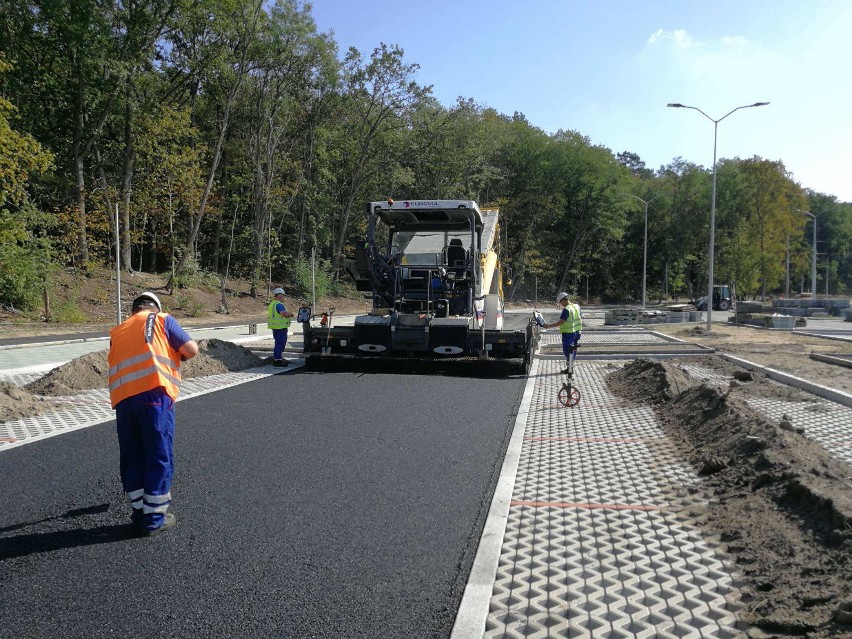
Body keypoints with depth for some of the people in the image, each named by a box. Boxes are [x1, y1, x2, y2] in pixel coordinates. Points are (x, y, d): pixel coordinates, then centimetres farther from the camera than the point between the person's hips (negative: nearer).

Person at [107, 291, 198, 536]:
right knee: (159, 457, 4)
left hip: (122, 398, 5)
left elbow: (115, 363, 24)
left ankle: (139, 513, 23)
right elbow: (192, 350, 3)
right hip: (154, 393, -5)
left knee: (132, 458, 16)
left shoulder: (117, 331, 25)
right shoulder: (162, 320, 11)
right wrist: (176, 355, 22)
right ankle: (154, 518, 9)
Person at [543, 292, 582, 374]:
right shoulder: (577, 307, 6)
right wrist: (579, 328, 25)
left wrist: (549, 326, -26)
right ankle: (569, 367, 27)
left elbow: (561, 322, -26)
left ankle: (569, 369, 3)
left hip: (568, 333, -9)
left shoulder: (566, 309, -20)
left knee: (567, 351, 0)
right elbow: (581, 319, 14)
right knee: (573, 350, 16)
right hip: (576, 332, 9)